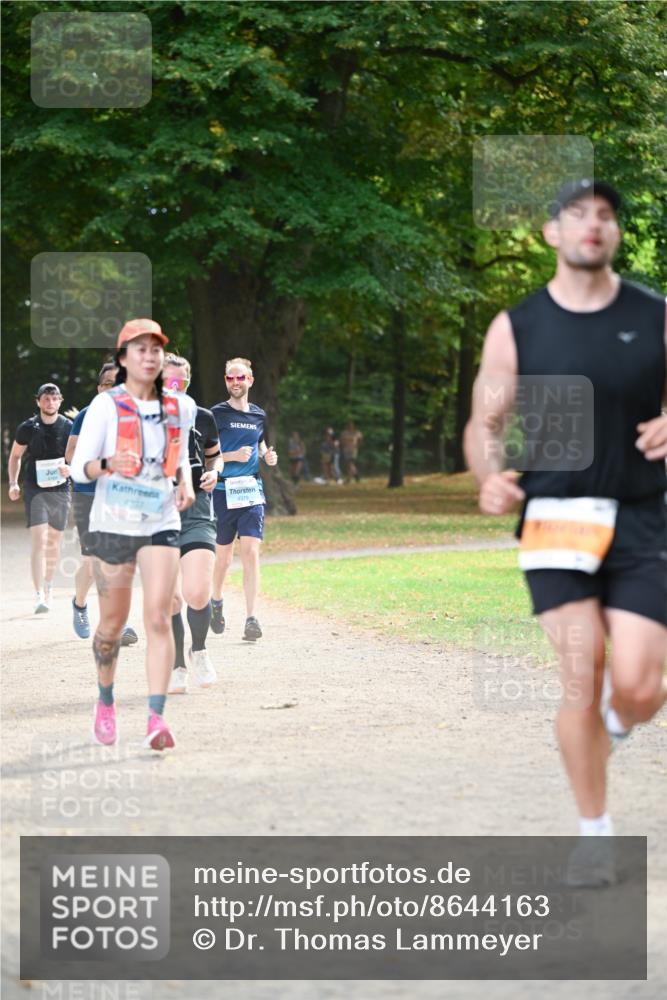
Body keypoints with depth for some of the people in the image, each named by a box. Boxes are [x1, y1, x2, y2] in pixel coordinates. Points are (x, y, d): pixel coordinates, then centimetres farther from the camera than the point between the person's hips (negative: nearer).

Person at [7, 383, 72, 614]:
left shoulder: (69, 428, 0)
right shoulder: (28, 428, -2)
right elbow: (15, 456, 11)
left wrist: (70, 469, -14)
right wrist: (13, 483, 0)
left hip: (60, 490, 2)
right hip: (35, 490, -2)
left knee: (54, 542, 12)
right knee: (38, 541, -13)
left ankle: (48, 586, 33)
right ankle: (39, 596, -18)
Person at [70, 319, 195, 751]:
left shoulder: (180, 407, 7)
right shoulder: (106, 405, -4)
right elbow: (79, 467, -5)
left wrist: (185, 483, 3)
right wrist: (108, 464, -26)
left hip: (161, 522, 2)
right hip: (113, 522, -2)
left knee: (159, 618, -14)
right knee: (113, 623, 8)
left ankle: (157, 719, -19)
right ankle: (106, 702, 34)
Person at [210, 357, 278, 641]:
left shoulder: (259, 415, 12)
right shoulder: (216, 414, -2)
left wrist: (267, 455, 7)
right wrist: (233, 456, -18)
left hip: (252, 490, 2)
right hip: (222, 491, -2)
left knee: (251, 552, -12)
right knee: (223, 556, 8)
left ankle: (251, 618, -14)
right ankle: (216, 601, 37)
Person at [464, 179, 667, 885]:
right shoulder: (516, 328, 2)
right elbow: (485, 423, 6)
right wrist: (490, 478, -15)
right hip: (556, 517, 0)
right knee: (581, 678, -8)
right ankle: (594, 834, 8)